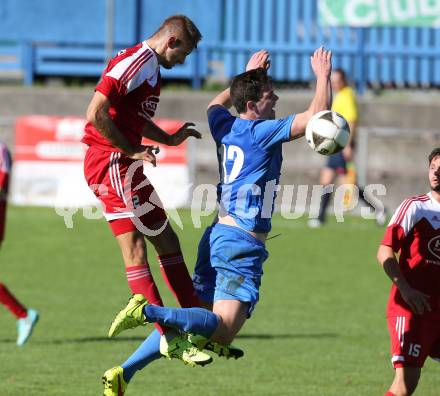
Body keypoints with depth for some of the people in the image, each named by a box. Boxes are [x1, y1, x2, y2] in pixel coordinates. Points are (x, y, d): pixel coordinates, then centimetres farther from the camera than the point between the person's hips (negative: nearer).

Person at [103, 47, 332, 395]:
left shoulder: (225, 127, 11)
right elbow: (317, 116, -14)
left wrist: (248, 74, 41)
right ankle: (148, 311, -29)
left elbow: (215, 105, 37)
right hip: (243, 243, -9)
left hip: (218, 235, 9)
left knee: (189, 320, 14)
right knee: (223, 331, -17)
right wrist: (323, 76, 1)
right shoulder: (262, 132, -11)